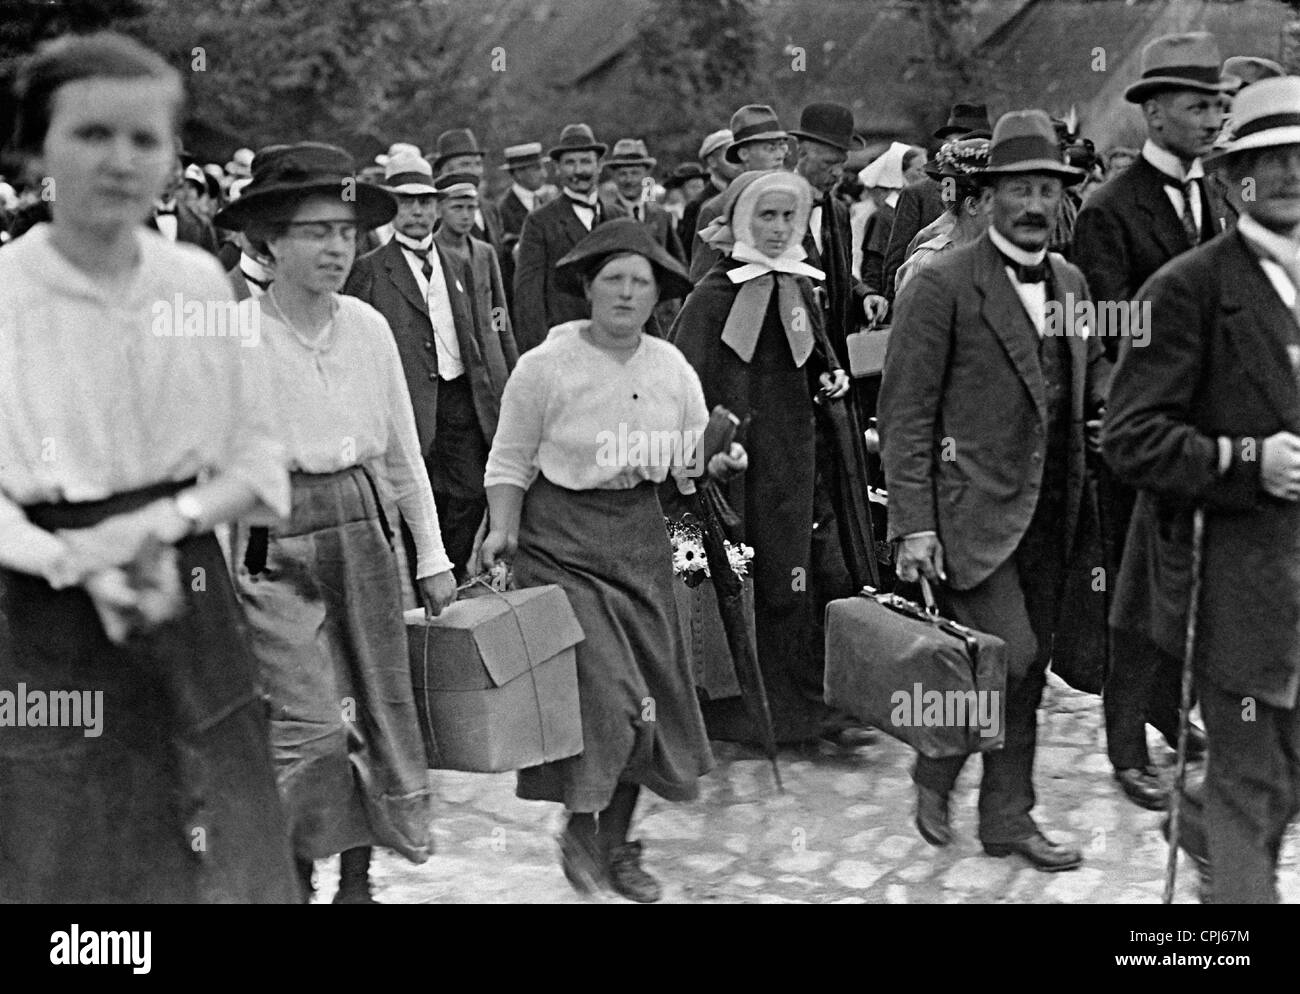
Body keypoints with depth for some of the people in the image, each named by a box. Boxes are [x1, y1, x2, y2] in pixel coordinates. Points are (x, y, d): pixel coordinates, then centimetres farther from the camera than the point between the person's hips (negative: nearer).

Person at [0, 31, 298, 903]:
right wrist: (84, 567, -21)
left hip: (191, 598, 3)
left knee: (222, 864, 11)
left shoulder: (199, 282, 0)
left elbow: (259, 458, 3)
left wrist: (159, 522, -13)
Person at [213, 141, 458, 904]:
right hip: (274, 538, -5)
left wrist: (432, 555, 12)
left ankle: (357, 877, 26)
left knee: (380, 708, 9)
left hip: (360, 526, 5)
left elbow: (403, 448, 10)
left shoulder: (368, 327, 2)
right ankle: (293, 877, 12)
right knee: (312, 721, -11)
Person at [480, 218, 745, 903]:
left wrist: (717, 462, -13)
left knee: (647, 690, 7)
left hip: (640, 536, 5)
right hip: (562, 538, -4)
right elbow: (511, 463, -2)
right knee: (601, 689, -13)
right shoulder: (545, 365, -8)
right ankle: (580, 828, 12)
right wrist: (503, 532, -14)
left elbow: (689, 461, 8)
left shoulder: (673, 369, 3)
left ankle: (616, 842, 24)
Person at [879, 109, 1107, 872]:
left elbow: (1091, 375, 25)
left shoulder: (1071, 282, 13)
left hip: (1049, 513, 7)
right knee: (1007, 656, -13)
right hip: (974, 507, -7)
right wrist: (914, 525, -15)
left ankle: (1009, 818, 25)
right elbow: (905, 414, -10)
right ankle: (935, 772, 13)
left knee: (1028, 668, 12)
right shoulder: (942, 285, -8)